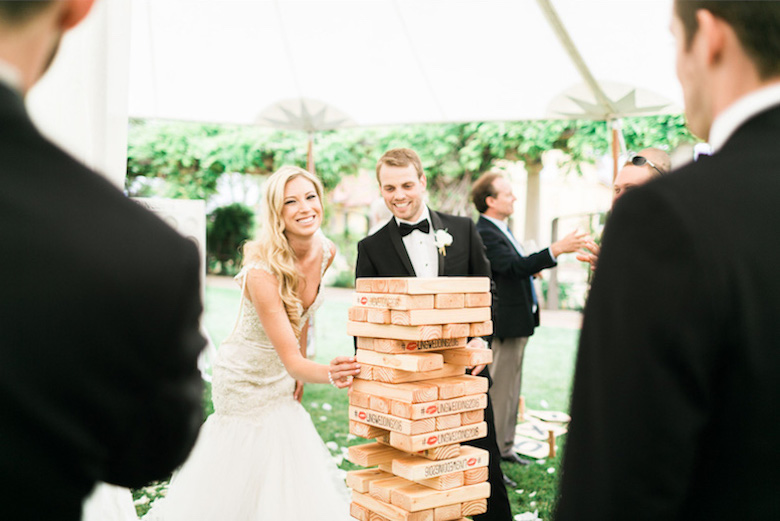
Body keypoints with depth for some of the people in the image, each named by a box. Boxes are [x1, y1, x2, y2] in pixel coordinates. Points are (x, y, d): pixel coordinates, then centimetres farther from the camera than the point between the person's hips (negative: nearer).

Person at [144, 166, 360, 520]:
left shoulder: (326, 252, -11)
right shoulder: (261, 271, -32)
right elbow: (290, 359, -34)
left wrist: (300, 377, 7)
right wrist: (328, 373, -54)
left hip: (280, 380, 7)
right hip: (245, 379, -6)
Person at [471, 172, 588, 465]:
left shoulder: (500, 229, 14)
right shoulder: (484, 233, -19)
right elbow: (514, 266, -31)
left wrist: (529, 270, 5)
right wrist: (556, 250, -37)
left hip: (518, 322, 11)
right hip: (504, 324, -11)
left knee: (511, 389, 18)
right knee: (499, 391, -3)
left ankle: (505, 448, 30)